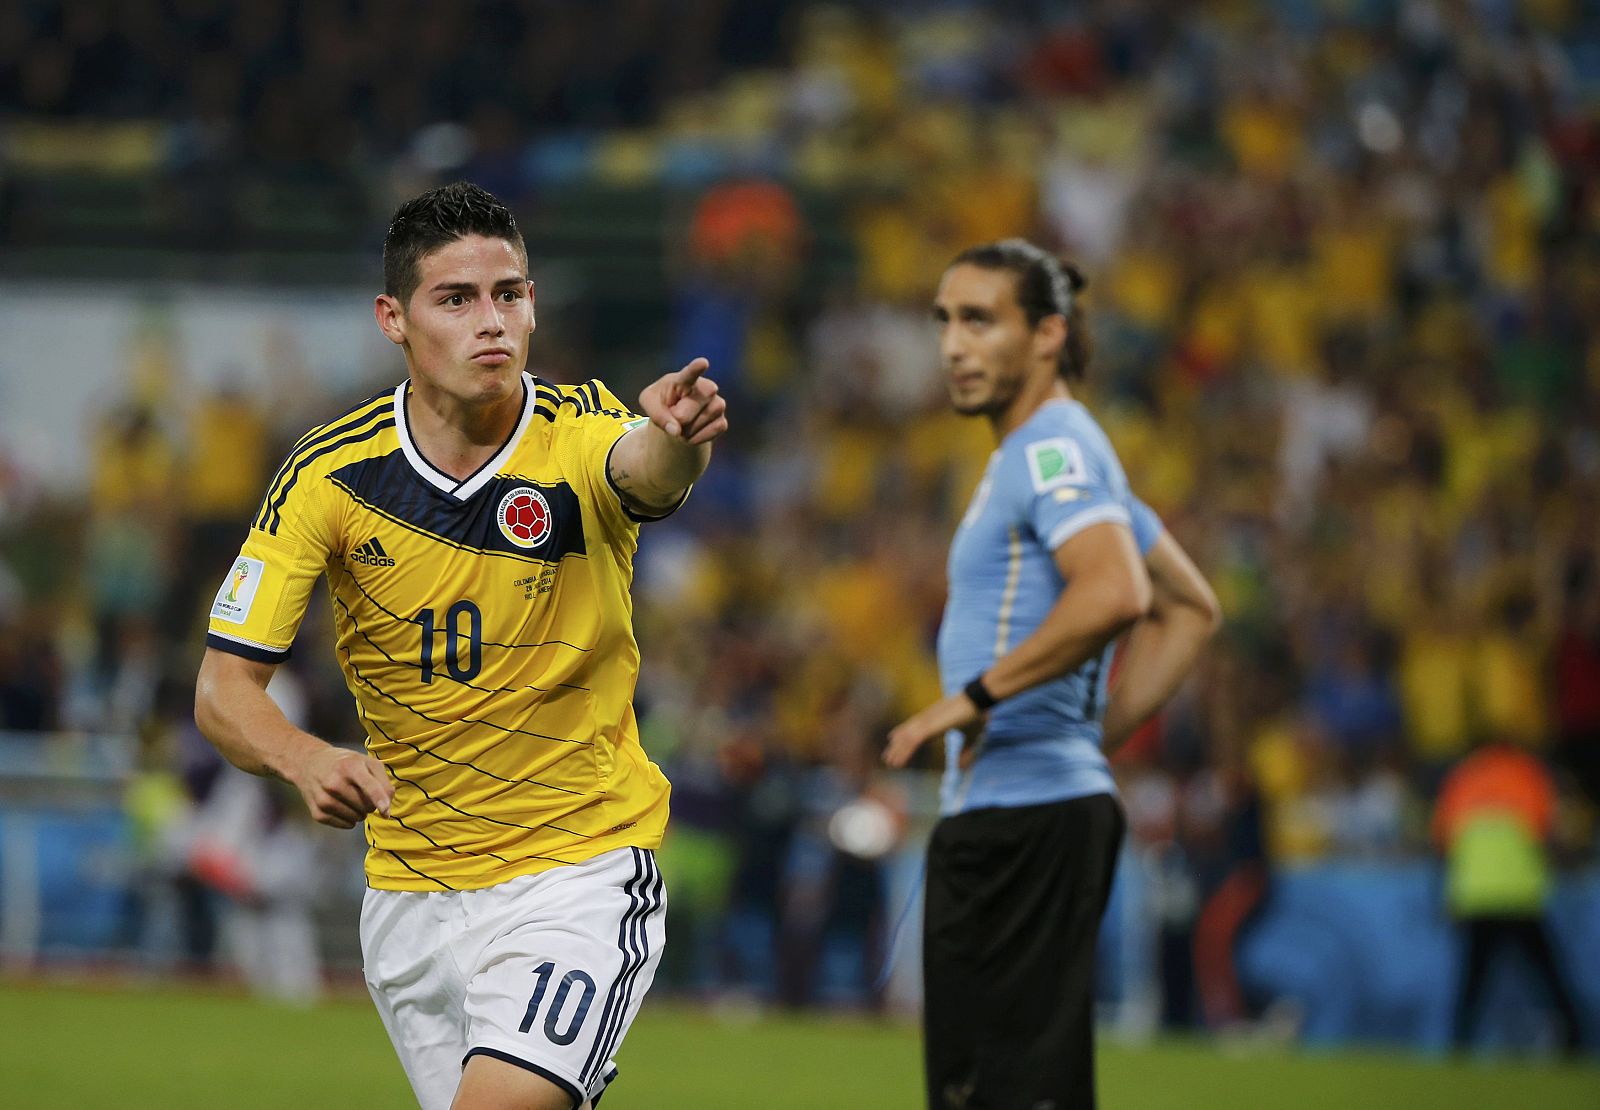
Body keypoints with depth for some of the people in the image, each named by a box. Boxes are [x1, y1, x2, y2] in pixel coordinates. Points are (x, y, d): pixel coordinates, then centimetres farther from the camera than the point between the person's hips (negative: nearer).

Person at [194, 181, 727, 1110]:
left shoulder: (580, 434, -14)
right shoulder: (331, 473, -9)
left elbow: (647, 473, -39)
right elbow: (225, 687, -9)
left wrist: (675, 439, -63)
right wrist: (307, 761, -30)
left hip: (584, 867, -3)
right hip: (410, 886, 3)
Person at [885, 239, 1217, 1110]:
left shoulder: (1053, 448, -11)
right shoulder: (1043, 453, 20)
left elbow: (1115, 592, -30)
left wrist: (977, 697, -24)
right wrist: (1103, 726, 18)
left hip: (1025, 815, -11)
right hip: (993, 813, 11)